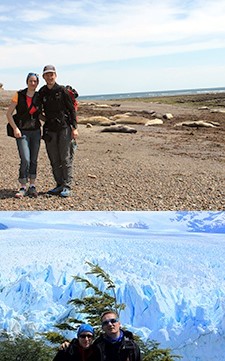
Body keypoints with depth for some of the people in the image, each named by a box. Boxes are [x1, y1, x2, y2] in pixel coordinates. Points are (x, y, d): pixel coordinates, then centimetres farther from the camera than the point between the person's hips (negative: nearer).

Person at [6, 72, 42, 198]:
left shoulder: (39, 97, 5)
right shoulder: (19, 95, -4)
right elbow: (9, 114, -3)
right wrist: (15, 128, -12)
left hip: (35, 131, 3)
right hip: (22, 132, -3)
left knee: (34, 160, 6)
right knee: (25, 160, -13)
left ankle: (32, 187, 16)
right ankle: (23, 188, -2)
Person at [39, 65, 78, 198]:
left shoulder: (62, 90, -4)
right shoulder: (42, 93, 7)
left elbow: (72, 109, -4)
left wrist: (74, 128, -9)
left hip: (64, 128, -4)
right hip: (50, 129, 5)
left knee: (66, 158, -5)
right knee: (54, 160, 6)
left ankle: (67, 187, -1)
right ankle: (60, 185, 15)